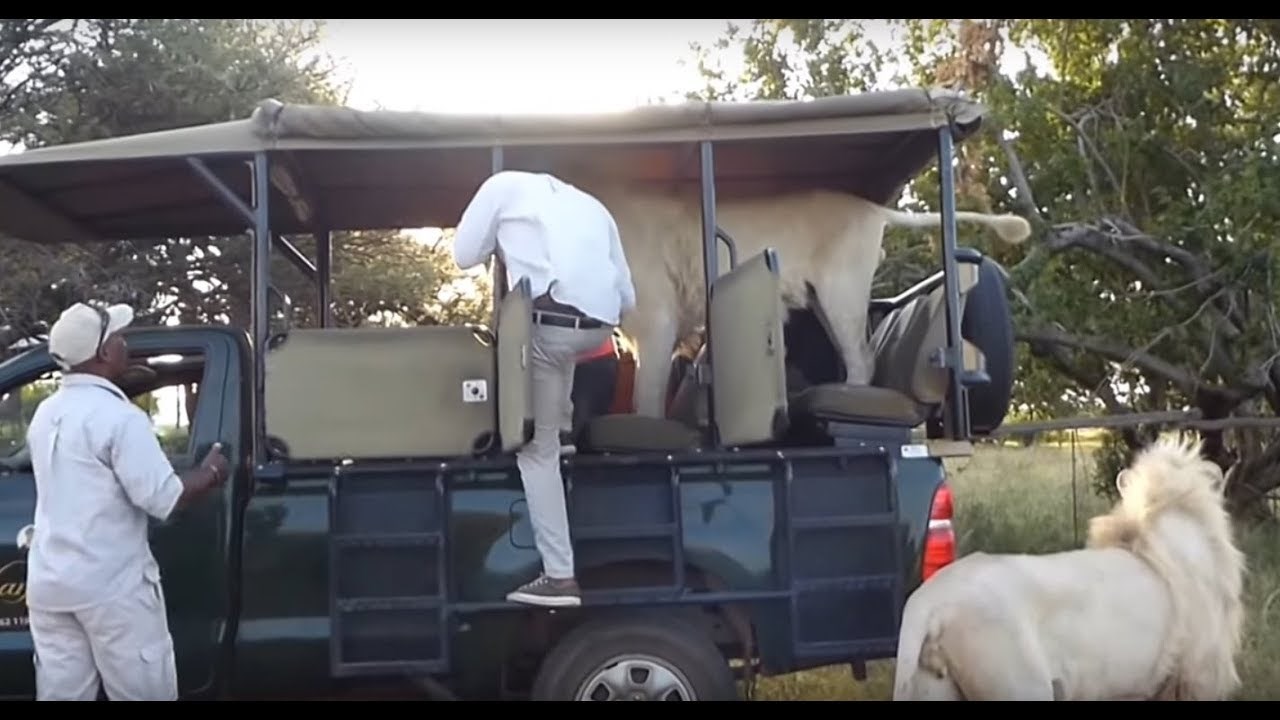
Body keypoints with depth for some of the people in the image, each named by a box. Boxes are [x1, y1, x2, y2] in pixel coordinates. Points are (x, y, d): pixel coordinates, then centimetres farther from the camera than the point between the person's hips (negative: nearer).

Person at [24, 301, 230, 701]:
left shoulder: (45, 414, 10)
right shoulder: (118, 416, -16)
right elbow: (163, 499, -18)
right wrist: (210, 472, -1)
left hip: (49, 582, 8)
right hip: (111, 585, -7)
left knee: (61, 693, 9)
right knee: (145, 692, 2)